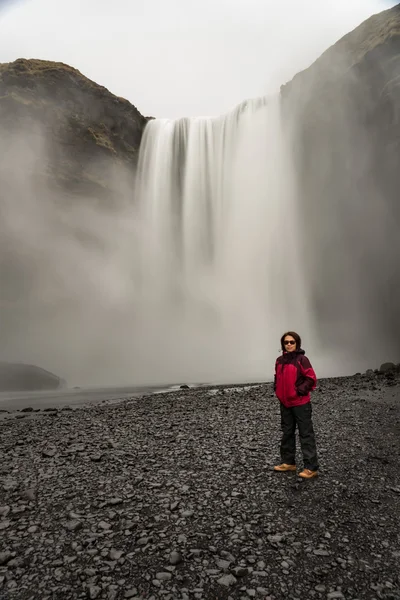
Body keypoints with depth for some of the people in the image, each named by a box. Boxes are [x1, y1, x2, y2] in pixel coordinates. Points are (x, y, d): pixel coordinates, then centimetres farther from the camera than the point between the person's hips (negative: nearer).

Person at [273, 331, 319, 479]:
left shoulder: (302, 359, -14)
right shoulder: (280, 360, 5)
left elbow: (311, 378, -14)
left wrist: (299, 391, -17)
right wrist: (277, 390, 5)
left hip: (300, 403, -7)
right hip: (285, 403, 7)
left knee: (306, 434, 2)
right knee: (287, 433, 17)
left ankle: (311, 468, 10)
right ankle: (288, 462, 31)